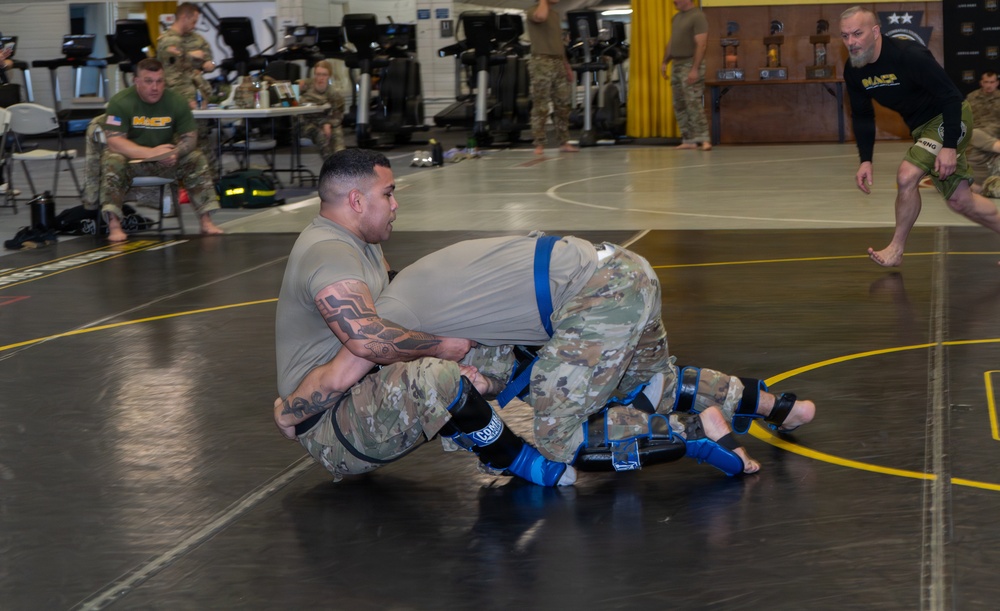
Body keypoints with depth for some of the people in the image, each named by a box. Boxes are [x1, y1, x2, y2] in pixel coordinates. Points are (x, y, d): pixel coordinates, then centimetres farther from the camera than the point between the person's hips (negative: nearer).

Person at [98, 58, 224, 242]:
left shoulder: (177, 102, -8)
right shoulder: (120, 102, -18)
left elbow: (190, 137, -5)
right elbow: (114, 141, -24)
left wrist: (176, 153, -29)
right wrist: (151, 152, -33)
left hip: (166, 159, 3)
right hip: (131, 158, -3)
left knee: (197, 159, -18)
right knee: (112, 162, -34)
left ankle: (206, 221, -16)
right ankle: (114, 225, -38)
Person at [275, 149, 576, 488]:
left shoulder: (359, 242, 16)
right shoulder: (328, 254, -20)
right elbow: (368, 339, -32)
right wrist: (440, 346, -22)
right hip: (327, 424, -11)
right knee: (433, 376, -35)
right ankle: (511, 458, -16)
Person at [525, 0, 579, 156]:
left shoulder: (555, 13, 19)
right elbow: (541, 16, -31)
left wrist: (566, 64, 19)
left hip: (558, 62, 8)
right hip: (541, 62, -8)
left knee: (562, 105, 8)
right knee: (541, 106, -6)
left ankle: (563, 142, 14)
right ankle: (539, 144, -3)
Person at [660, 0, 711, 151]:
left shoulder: (697, 16, -10)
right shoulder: (677, 17, 17)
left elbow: (701, 45, -17)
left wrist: (695, 69, -23)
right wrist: (665, 62, 15)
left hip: (691, 65, -9)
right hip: (677, 65, 9)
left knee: (694, 103, -14)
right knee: (679, 105, 7)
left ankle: (703, 139, -14)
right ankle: (689, 140, 10)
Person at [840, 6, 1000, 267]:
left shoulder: (909, 55, -28)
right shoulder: (853, 71, -7)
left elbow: (952, 96, -25)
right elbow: (862, 116, 7)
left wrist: (950, 147, -29)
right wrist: (865, 160, -3)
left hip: (950, 119, -8)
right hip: (922, 126, 8)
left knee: (907, 176, -21)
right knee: (959, 200, 10)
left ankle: (896, 249, -4)